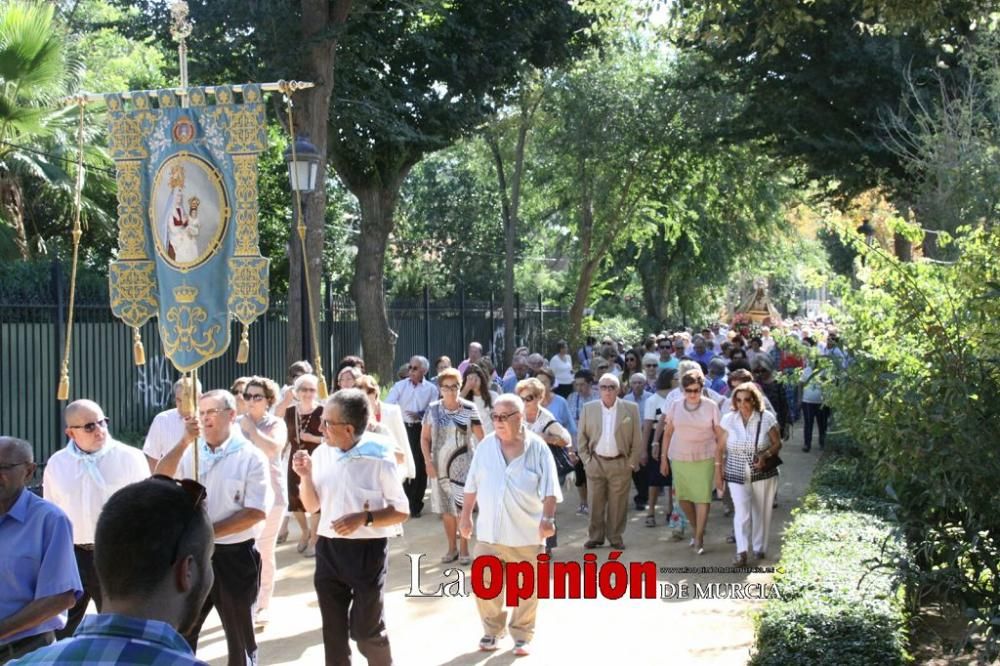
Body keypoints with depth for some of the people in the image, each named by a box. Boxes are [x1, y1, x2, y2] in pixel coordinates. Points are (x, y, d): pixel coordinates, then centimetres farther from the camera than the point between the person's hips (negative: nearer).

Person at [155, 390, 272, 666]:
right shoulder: (190, 451, 4)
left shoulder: (251, 457, -8)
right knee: (180, 633, 14)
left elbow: (256, 512, -14)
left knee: (240, 637, 11)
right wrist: (184, 441, -20)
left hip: (235, 557, -4)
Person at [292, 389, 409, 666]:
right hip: (328, 548, 5)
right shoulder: (321, 454, 0)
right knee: (333, 628, 14)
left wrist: (364, 518, -23)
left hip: (367, 550, -5)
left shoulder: (378, 459, -15)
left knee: (365, 628, 4)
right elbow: (312, 506, 9)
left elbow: (401, 511, -10)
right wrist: (305, 476, -8)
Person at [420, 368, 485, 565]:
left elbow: (481, 437, -4)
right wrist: (428, 462, -3)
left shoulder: (469, 409, -5)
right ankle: (452, 548, 23)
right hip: (439, 465, 3)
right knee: (446, 509, 10)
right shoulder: (433, 409, 2)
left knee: (462, 507, -5)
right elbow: (425, 438, 6)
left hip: (462, 465, -3)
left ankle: (464, 550, 6)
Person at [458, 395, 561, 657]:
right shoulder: (485, 446, 1)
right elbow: (472, 485, 9)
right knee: (485, 584, 7)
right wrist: (466, 515, 10)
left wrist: (547, 518, -21)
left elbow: (549, 489, -10)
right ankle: (492, 630, 26)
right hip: (489, 530, 2)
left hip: (526, 532, -2)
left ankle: (522, 635, 24)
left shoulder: (537, 448, -8)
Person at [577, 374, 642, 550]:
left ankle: (615, 537, 15)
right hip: (596, 463, 1)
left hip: (621, 463, -1)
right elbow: (581, 437, 8)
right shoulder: (589, 409, 4)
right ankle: (595, 537, 17)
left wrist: (632, 462, -2)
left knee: (618, 503, 3)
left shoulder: (631, 409, 0)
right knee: (595, 502, 5)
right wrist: (586, 460, 2)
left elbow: (637, 439, 2)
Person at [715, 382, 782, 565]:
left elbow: (777, 444, 0)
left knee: (761, 512, 10)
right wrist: (718, 473, 1)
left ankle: (759, 548, 27)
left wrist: (765, 455, -19)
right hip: (737, 474, 0)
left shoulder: (767, 418, -8)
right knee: (742, 511, -12)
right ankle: (741, 551, -12)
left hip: (763, 473, 0)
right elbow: (720, 448, 3)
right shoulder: (728, 420, -5)